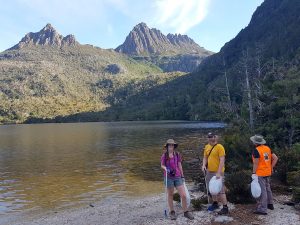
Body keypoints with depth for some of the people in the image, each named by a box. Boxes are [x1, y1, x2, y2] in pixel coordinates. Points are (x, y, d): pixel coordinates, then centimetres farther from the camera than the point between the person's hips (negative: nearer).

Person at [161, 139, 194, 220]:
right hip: (169, 177, -2)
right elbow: (162, 165, 6)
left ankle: (186, 212, 19)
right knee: (170, 195, 12)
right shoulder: (164, 155, -6)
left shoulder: (177, 154, -1)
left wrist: (182, 176, 12)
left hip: (177, 177, 2)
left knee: (184, 195, 0)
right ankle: (172, 212, 29)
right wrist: (166, 168, -16)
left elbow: (179, 165, 9)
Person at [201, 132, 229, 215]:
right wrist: (204, 165, -4)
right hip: (209, 172, 7)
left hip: (217, 172, -7)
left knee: (220, 190, -4)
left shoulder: (220, 147, -14)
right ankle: (215, 203, 36)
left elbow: (222, 161, -18)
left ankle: (225, 208, 7)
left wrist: (219, 173, -23)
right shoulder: (206, 147, 7)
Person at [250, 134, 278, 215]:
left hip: (260, 173, -8)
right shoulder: (267, 148, 5)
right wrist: (271, 167, 14)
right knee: (267, 188, 22)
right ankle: (270, 204, 37)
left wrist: (253, 173, -12)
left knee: (262, 190, -5)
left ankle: (262, 209, -1)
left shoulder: (256, 150, -18)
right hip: (267, 172, 8)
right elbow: (275, 158, 7)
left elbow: (256, 163, -18)